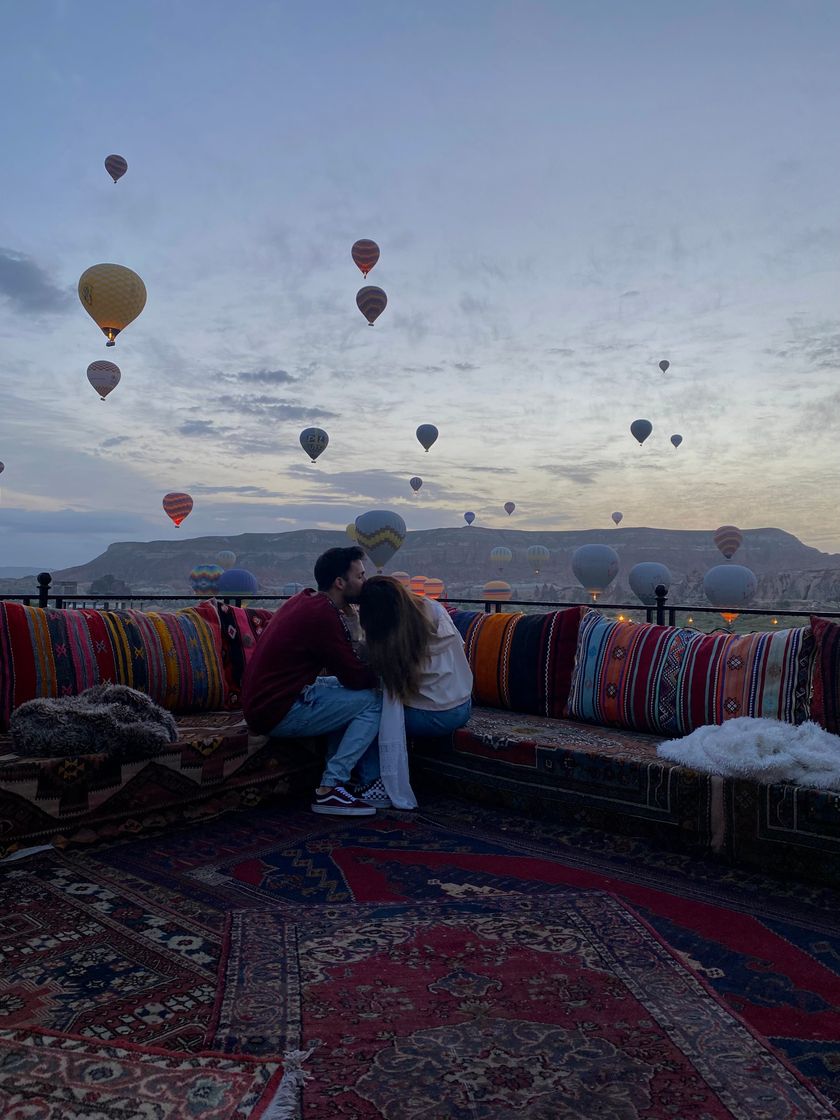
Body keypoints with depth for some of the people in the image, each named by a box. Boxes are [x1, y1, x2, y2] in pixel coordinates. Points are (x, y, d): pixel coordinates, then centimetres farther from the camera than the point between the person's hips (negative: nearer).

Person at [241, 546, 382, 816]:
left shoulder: (307, 599, 10)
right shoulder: (323, 615, -20)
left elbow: (346, 665, 15)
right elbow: (356, 677, -14)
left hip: (262, 700, 10)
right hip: (279, 713, -10)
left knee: (346, 690, 18)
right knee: (373, 700, -9)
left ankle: (337, 775, 16)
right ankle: (330, 789, -7)